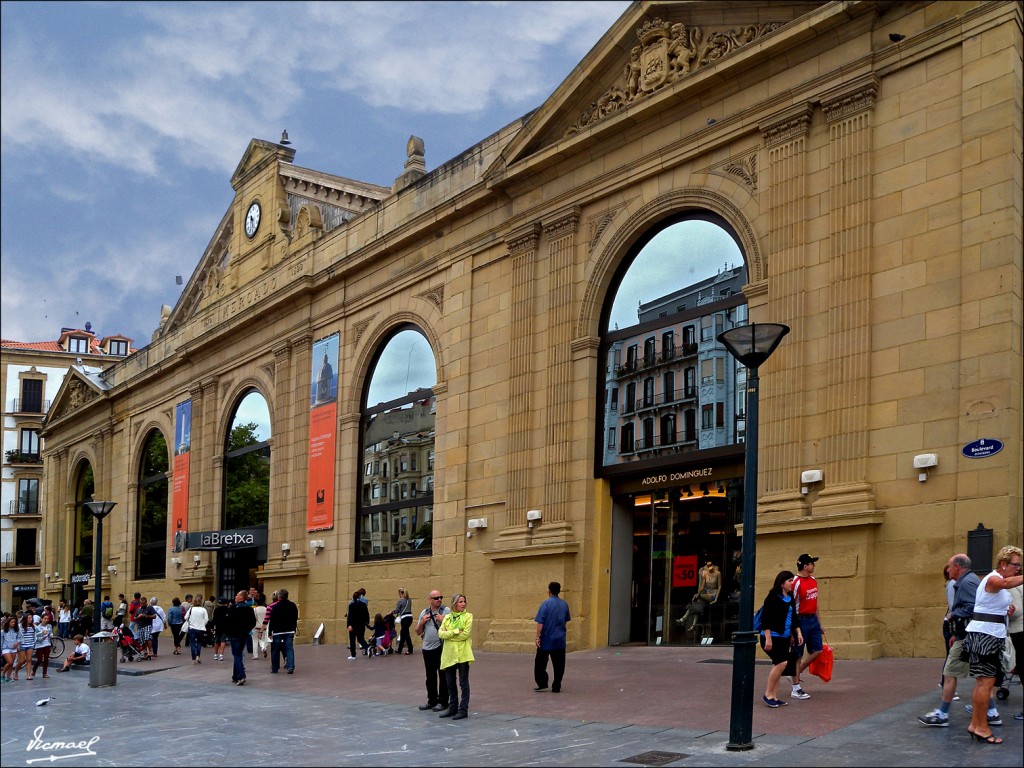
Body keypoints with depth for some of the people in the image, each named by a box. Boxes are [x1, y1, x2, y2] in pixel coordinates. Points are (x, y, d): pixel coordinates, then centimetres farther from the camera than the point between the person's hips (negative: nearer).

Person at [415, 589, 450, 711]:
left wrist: (443, 620, -18)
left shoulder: (446, 610, -3)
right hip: (427, 648, 5)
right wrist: (422, 622, -2)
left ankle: (443, 701, 8)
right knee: (430, 677, 13)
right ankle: (432, 700, 23)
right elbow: (418, 632, 14)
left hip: (441, 647, -5)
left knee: (443, 676, 0)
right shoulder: (424, 612, 11)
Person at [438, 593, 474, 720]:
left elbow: (466, 634, -12)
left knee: (463, 683, -1)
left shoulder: (468, 616, -1)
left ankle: (463, 710, 3)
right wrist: (455, 632, -14)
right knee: (450, 683, 11)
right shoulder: (447, 617, 10)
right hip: (449, 654, 4)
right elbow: (440, 633, -3)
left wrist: (448, 636, -7)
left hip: (463, 654, -4)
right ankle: (452, 708, 21)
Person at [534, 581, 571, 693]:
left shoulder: (546, 604, -11)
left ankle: (542, 684, 4)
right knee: (558, 664, 7)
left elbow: (540, 622, -15)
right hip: (560, 640, 4)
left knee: (540, 663, 9)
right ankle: (556, 687, 6)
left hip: (546, 639, -4)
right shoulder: (564, 604, 5)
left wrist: (537, 637, -14)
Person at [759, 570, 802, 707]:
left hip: (785, 638, 8)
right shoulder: (772, 598, -13)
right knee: (782, 662, -17)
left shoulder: (790, 599, 11)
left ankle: (774, 696, 16)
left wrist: (798, 633, 16)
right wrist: (768, 638, -20)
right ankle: (768, 694, -6)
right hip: (772, 637, -8)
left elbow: (794, 618, 23)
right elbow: (765, 619, -17)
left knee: (778, 665, 9)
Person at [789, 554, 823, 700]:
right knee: (797, 654, -1)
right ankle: (796, 689, 7)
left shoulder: (813, 580, 11)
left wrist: (819, 622, 20)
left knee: (817, 650, 8)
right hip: (801, 620, -8)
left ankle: (796, 673, 25)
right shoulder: (796, 583, -16)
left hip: (813, 619, 8)